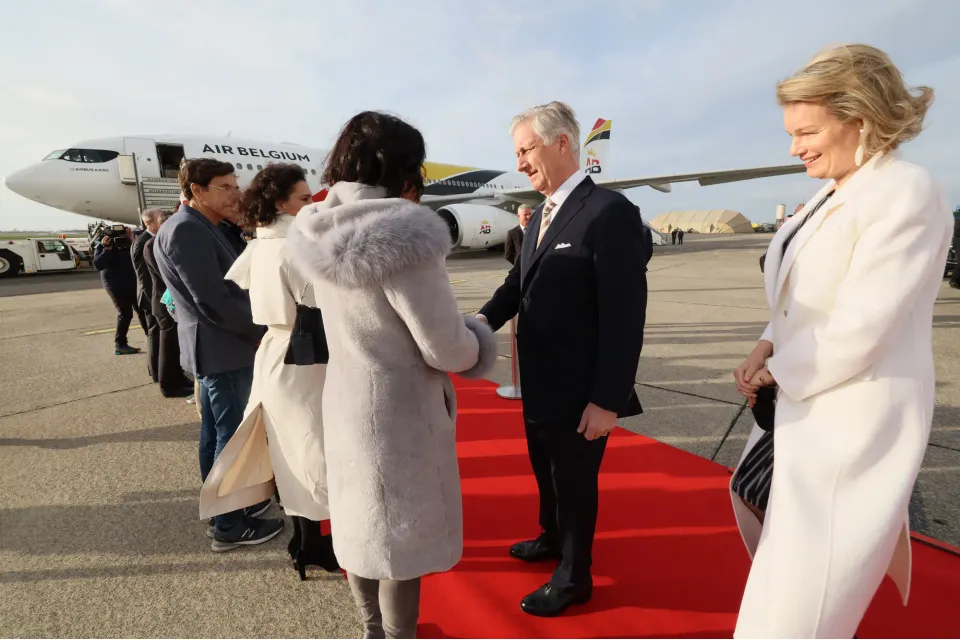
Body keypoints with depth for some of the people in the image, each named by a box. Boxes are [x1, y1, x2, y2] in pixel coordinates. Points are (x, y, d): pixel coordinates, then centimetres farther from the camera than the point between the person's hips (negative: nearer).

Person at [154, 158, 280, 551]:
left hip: (217, 346, 10)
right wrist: (260, 334, -13)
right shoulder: (186, 229, -17)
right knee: (232, 433, -1)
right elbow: (212, 301, -22)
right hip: (221, 348, -10)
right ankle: (229, 525, 12)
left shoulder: (203, 228, 15)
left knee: (215, 431, 17)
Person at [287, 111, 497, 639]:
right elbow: (446, 348, -20)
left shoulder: (323, 233, -2)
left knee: (361, 520, 24)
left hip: (344, 400, 8)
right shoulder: (401, 236, -25)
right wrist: (477, 345, -1)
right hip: (398, 410, -8)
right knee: (400, 535, 12)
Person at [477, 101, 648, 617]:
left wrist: (607, 399, -20)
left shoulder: (610, 212, -18)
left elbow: (625, 316, -21)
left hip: (579, 391, -8)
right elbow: (519, 281, 8)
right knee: (545, 472, 26)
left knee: (574, 482, 12)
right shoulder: (541, 215, 9)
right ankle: (552, 539, 52)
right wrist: (486, 319, -11)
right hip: (540, 383, 8)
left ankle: (573, 577, 36)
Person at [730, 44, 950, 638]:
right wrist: (768, 348, -5)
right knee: (757, 497, 28)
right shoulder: (832, 194, 9)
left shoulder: (907, 194, -17)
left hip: (853, 414, -9)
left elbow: (858, 328, -23)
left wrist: (778, 371, -11)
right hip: (801, 398, 10)